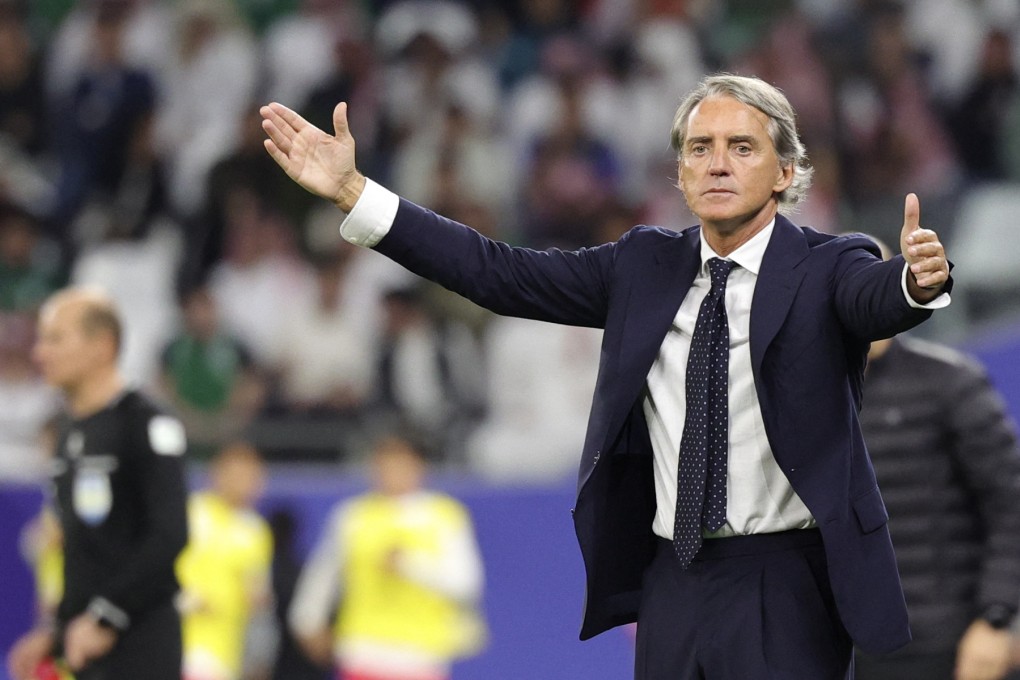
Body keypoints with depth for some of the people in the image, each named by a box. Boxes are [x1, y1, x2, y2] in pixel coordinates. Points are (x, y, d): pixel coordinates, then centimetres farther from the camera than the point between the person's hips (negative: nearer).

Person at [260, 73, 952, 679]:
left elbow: (877, 298, -26)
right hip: (673, 585, 5)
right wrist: (353, 193, -1)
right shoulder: (645, 265, 9)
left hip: (788, 588, -5)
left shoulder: (827, 268, -4)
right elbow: (505, 275, 6)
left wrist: (918, 280, -52)